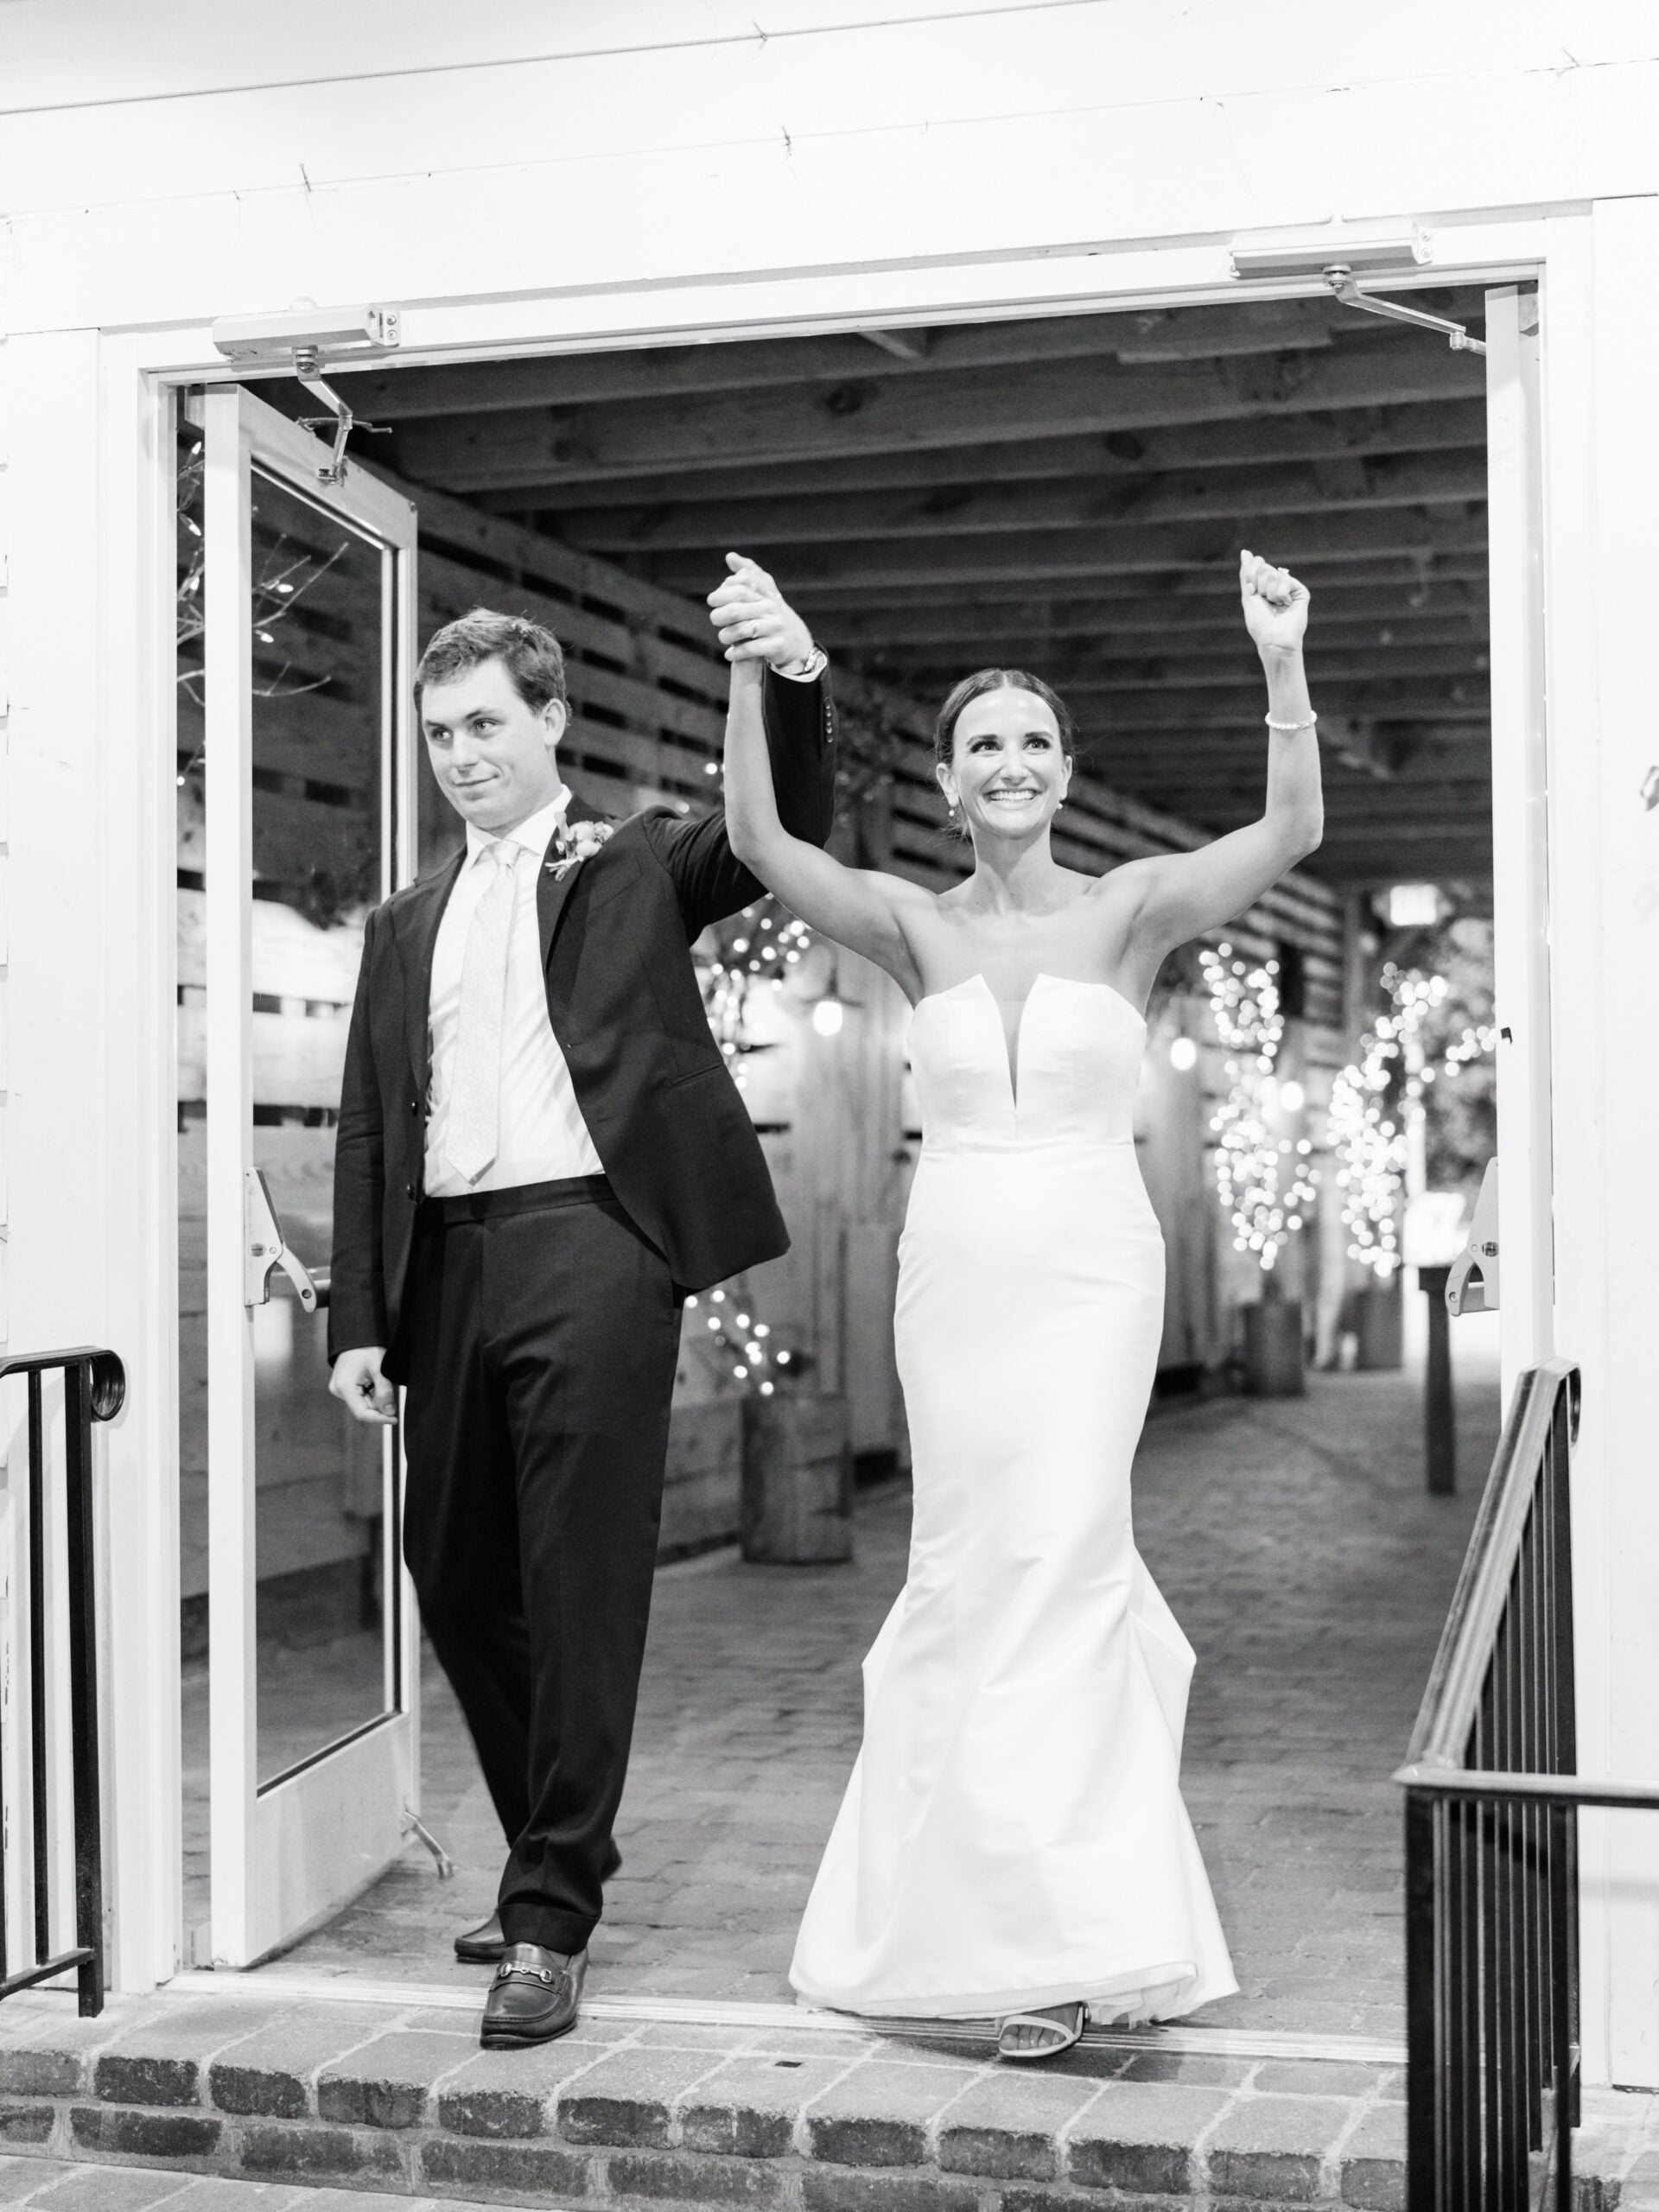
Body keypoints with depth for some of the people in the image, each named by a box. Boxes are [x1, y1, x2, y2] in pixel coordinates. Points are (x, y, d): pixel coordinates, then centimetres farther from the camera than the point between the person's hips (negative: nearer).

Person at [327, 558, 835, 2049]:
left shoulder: (635, 866, 9)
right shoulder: (406, 926, 19)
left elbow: (792, 833, -5)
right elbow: (369, 1130, 15)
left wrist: (796, 673, -23)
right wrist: (360, 1316, 7)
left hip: (589, 1240, -5)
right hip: (445, 1258, 5)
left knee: (580, 1586, -7)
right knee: (458, 1581, 11)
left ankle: (552, 1920, -2)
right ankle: (556, 1856, 29)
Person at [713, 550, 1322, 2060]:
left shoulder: (1132, 909, -1)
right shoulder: (915, 925, 4)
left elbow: (1291, 832, -16)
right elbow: (761, 845, -11)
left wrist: (1285, 671, -29)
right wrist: (748, 683, -25)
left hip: (1090, 1269, -3)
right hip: (954, 1270, 3)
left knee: (1052, 1556, -8)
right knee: (984, 1564, 7)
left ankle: (1059, 1936, 2)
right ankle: (1042, 1922, 25)